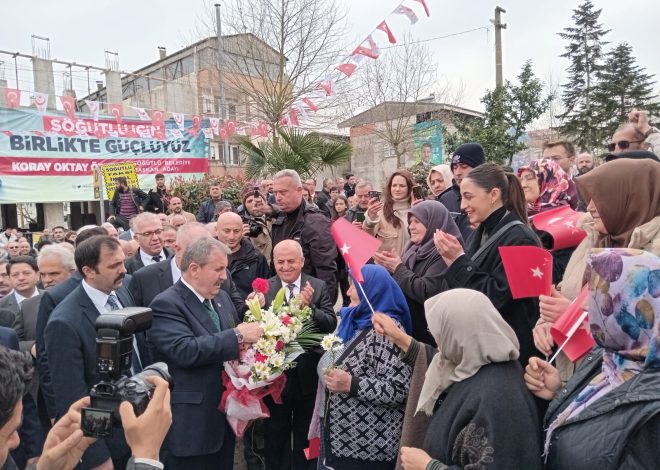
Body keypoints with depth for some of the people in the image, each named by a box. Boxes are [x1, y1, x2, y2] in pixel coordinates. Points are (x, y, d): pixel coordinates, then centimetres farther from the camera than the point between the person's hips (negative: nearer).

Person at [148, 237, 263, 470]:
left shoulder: (221, 297, 9)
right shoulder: (166, 304, -16)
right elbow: (185, 350, -29)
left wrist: (248, 339, -5)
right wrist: (237, 336, -25)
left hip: (225, 413, 8)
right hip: (191, 423, -7)